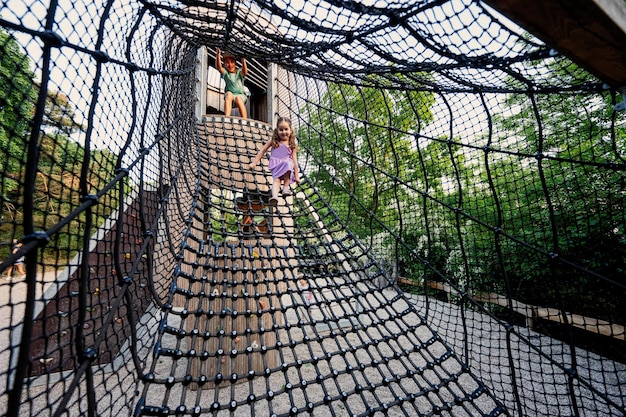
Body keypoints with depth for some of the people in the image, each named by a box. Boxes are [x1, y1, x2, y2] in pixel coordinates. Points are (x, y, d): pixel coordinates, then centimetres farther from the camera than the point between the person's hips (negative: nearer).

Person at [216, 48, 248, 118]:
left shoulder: (239, 72, 6)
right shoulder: (225, 72, 9)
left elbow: (245, 72, -17)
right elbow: (218, 67, -12)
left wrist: (243, 62, -37)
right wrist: (218, 56, -28)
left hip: (241, 95, -1)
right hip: (230, 95, 1)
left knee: (238, 98, -35)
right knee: (228, 94, -33)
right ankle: (226, 118, -47)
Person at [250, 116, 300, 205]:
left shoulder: (292, 145, 10)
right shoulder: (273, 141, 14)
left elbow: (294, 160, 4)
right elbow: (262, 151, 17)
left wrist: (296, 175, -3)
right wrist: (254, 163, 9)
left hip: (287, 165, -1)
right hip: (275, 165, 1)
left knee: (287, 163, -36)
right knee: (276, 180, -27)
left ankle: (286, 186, -24)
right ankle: (274, 196, -49)